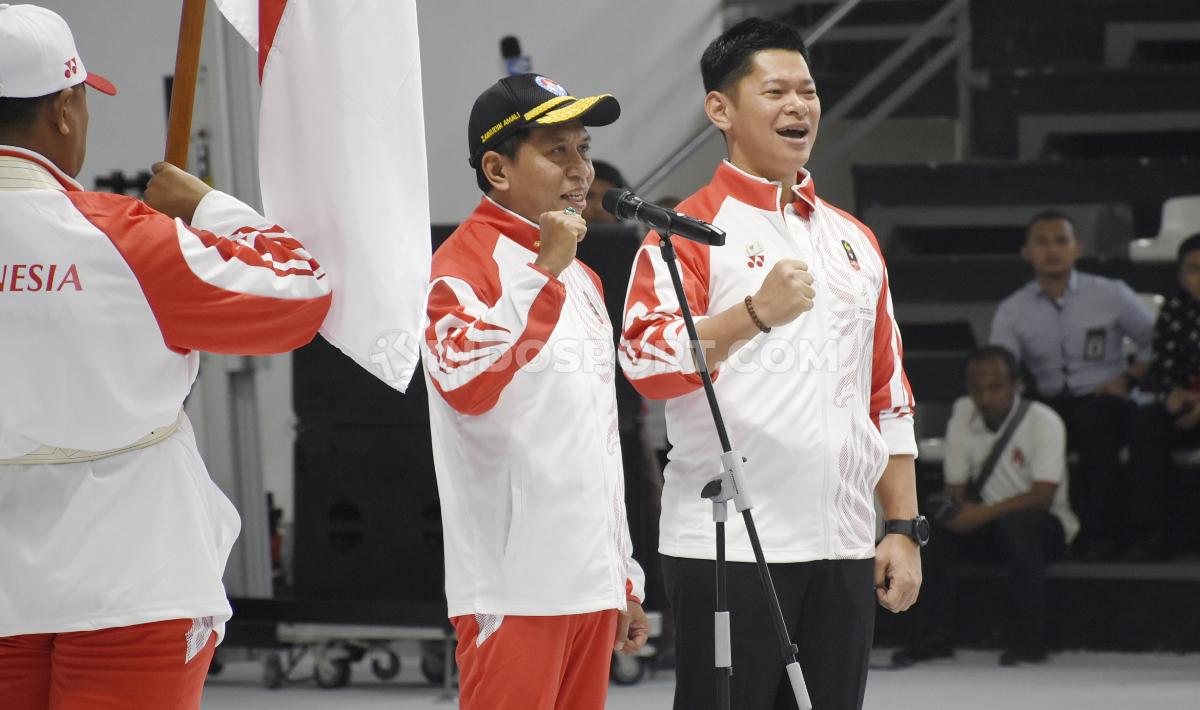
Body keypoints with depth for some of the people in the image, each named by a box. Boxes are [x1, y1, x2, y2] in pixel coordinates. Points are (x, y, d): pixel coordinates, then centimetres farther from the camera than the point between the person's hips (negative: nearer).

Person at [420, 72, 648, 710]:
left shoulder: (582, 279, 20)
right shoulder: (463, 264, -7)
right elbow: (466, 384, -26)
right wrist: (545, 271, -24)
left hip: (592, 584, 8)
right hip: (514, 585, -8)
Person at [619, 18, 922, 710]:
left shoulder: (853, 239, 18)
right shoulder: (691, 232, -2)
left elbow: (890, 398, 19)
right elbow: (647, 360, -18)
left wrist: (904, 530, 12)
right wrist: (756, 312, -31)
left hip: (843, 548, 6)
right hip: (727, 546, -6)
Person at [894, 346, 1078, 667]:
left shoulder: (1044, 421, -16)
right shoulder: (963, 417, -2)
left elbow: (1042, 496, -25)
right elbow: (955, 488, 3)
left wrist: (985, 513, -34)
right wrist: (959, 509, -22)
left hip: (1045, 527, -4)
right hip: (987, 529, 4)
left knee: (1015, 522, -37)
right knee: (934, 521, -22)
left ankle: (1030, 637, -29)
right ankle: (934, 634, -17)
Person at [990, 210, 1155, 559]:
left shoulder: (1111, 295, 6)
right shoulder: (1012, 311, 8)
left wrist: (1127, 379, -2)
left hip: (1104, 404, -2)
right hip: (1049, 406, 2)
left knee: (1093, 417, -39)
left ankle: (1099, 531, -32)